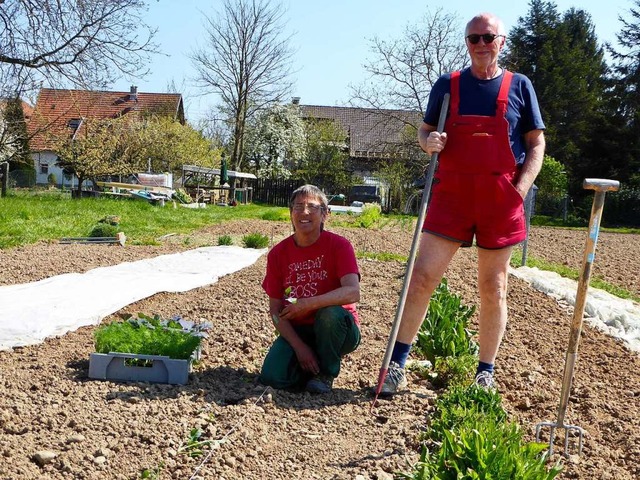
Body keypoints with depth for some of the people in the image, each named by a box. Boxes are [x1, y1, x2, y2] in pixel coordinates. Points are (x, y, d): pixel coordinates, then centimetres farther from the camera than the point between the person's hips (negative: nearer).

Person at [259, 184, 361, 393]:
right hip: (297, 331, 2)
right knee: (272, 377, -22)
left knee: (330, 313, -37)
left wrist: (308, 304, -35)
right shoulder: (278, 254, -2)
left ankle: (326, 373, -9)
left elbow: (353, 293, -27)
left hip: (338, 330, -2)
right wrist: (300, 347, -16)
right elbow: (275, 310, -3)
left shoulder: (338, 245, -11)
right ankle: (311, 366, 11)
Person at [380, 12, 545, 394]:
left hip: (501, 201, 0)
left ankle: (486, 373, 19)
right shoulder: (447, 85, 9)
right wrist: (428, 141, -9)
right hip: (451, 195, 0)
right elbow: (425, 130, 16)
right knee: (422, 277, -9)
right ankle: (397, 362, 0)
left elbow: (536, 144, 7)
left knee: (493, 289, 6)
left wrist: (519, 191, -8)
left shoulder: (519, 86, 7)